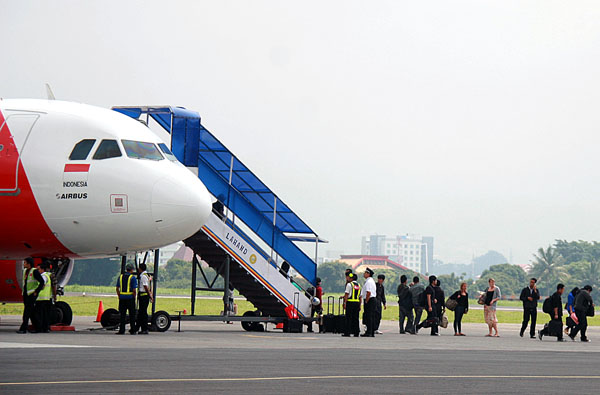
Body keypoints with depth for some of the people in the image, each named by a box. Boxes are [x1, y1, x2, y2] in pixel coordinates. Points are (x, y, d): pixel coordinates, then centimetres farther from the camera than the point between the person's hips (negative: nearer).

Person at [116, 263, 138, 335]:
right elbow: (134, 290, -11)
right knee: (132, 315, 5)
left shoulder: (121, 276, 8)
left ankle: (122, 330, 2)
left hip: (122, 297, 4)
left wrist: (119, 296, 14)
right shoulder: (133, 277, -7)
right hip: (130, 297, -4)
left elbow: (117, 288, 9)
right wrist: (134, 297, 0)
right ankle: (132, 330, 7)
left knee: (122, 315, 6)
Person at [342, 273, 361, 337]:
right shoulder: (358, 285, 16)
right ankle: (356, 333, 6)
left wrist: (345, 303, -11)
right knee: (356, 318, 8)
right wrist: (360, 305, 18)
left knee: (348, 318, -4)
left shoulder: (349, 284, -4)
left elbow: (347, 294, -10)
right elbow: (360, 296, 16)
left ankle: (347, 332, -6)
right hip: (357, 303, 6)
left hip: (350, 302, -6)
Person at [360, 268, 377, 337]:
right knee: (372, 316, 11)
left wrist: (366, 301, -16)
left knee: (368, 316, -9)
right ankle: (372, 332, 14)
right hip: (374, 299, 10)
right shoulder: (372, 281, 18)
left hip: (369, 300, -10)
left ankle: (369, 332, -10)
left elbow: (368, 293, -23)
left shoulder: (368, 282, -15)